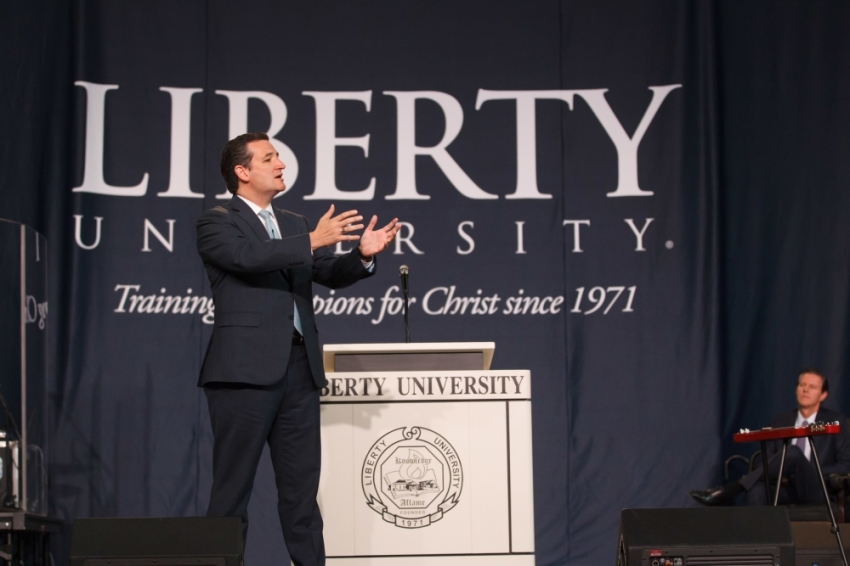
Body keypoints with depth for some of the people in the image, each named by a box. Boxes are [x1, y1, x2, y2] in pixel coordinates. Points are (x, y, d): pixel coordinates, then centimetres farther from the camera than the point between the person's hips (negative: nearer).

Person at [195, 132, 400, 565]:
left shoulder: (293, 224, 20)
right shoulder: (216, 222, 0)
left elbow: (330, 275, 14)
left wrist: (363, 256, -5)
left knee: (301, 482, 8)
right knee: (233, 483, -1)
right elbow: (247, 257, -19)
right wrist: (312, 241, -24)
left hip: (299, 367, 6)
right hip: (246, 367, -6)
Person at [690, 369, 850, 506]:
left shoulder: (834, 421, 10)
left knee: (793, 452, -35)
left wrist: (812, 473, -12)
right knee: (756, 489, -36)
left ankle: (727, 492, -41)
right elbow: (767, 458, 14)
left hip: (815, 489, -3)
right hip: (787, 488, 3)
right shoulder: (781, 421, 18)